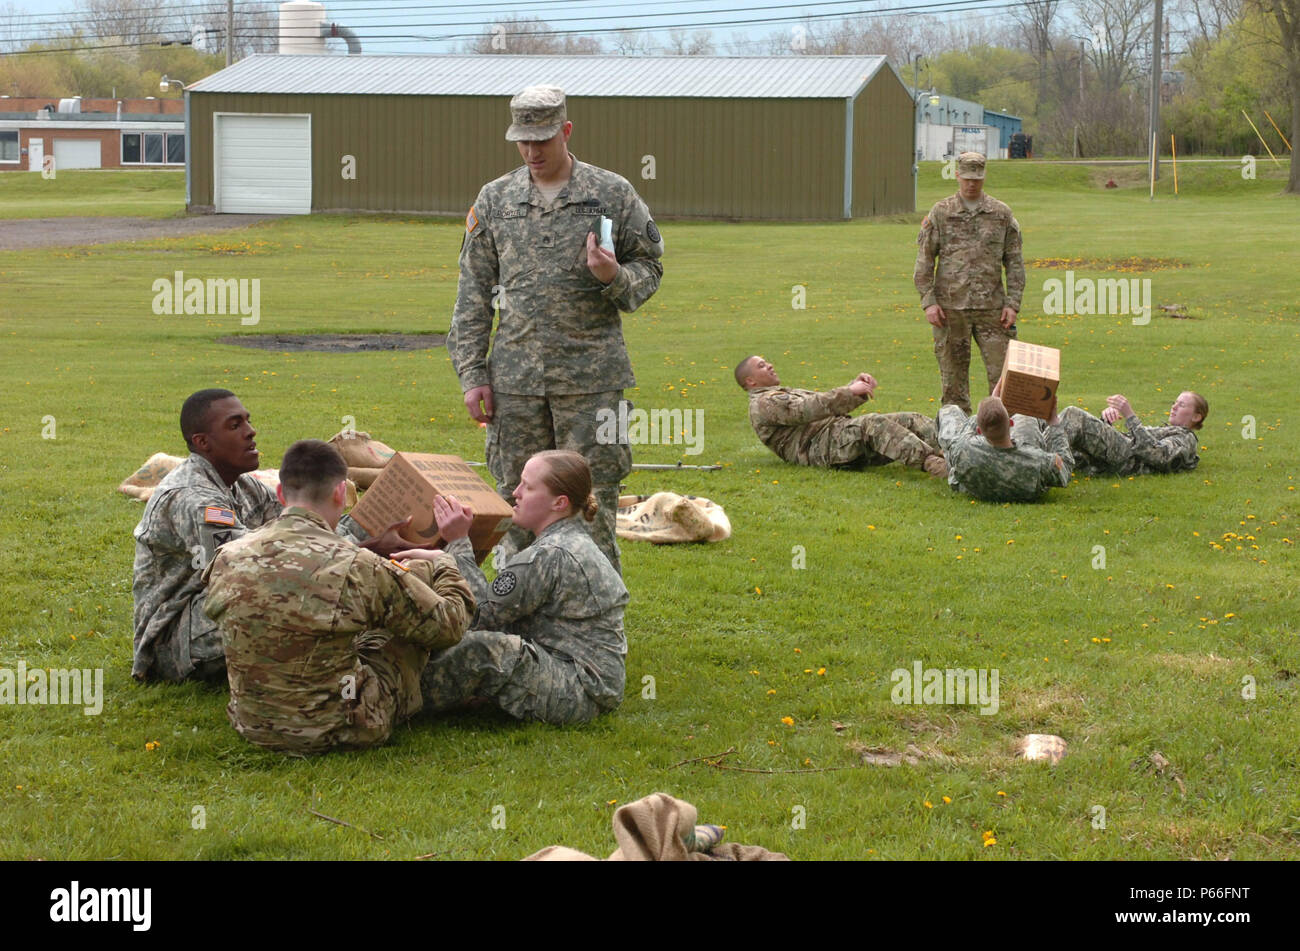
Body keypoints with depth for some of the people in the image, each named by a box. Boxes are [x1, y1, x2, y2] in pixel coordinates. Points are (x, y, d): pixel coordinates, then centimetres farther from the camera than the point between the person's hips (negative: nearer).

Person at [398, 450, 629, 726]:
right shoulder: (574, 543, 14)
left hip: (582, 690, -11)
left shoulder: (551, 555, -20)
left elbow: (484, 612, -16)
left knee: (479, 647, -29)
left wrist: (459, 544, -12)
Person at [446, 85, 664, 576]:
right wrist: (472, 374, 4)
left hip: (591, 374, -2)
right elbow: (473, 294, 10)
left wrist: (615, 277, -14)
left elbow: (649, 268, 10)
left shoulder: (613, 194, 3)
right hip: (516, 376, 2)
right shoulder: (494, 200, 9)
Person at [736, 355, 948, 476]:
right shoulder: (762, 404, 3)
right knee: (874, 424, -35)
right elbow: (805, 410, -14)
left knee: (912, 421, -8)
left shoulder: (790, 393, 36)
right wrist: (849, 391, -15)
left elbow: (832, 403, 27)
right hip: (820, 444, -9)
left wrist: (856, 384, 7)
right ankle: (931, 462, -51)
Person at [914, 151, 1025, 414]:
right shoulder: (940, 213, 4)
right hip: (951, 307, -1)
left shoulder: (1002, 214, 8)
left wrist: (1013, 303, 0)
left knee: (1002, 371, -4)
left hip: (991, 306, 1)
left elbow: (1014, 262, 9)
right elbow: (924, 261, 4)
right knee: (954, 375, 4)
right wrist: (929, 301, -5)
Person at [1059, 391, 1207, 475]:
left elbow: (1154, 452, -12)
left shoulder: (1187, 439, 11)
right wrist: (1107, 419, 7)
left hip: (1128, 457, -8)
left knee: (1073, 415, -21)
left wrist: (1129, 415, -17)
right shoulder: (1162, 430, 38)